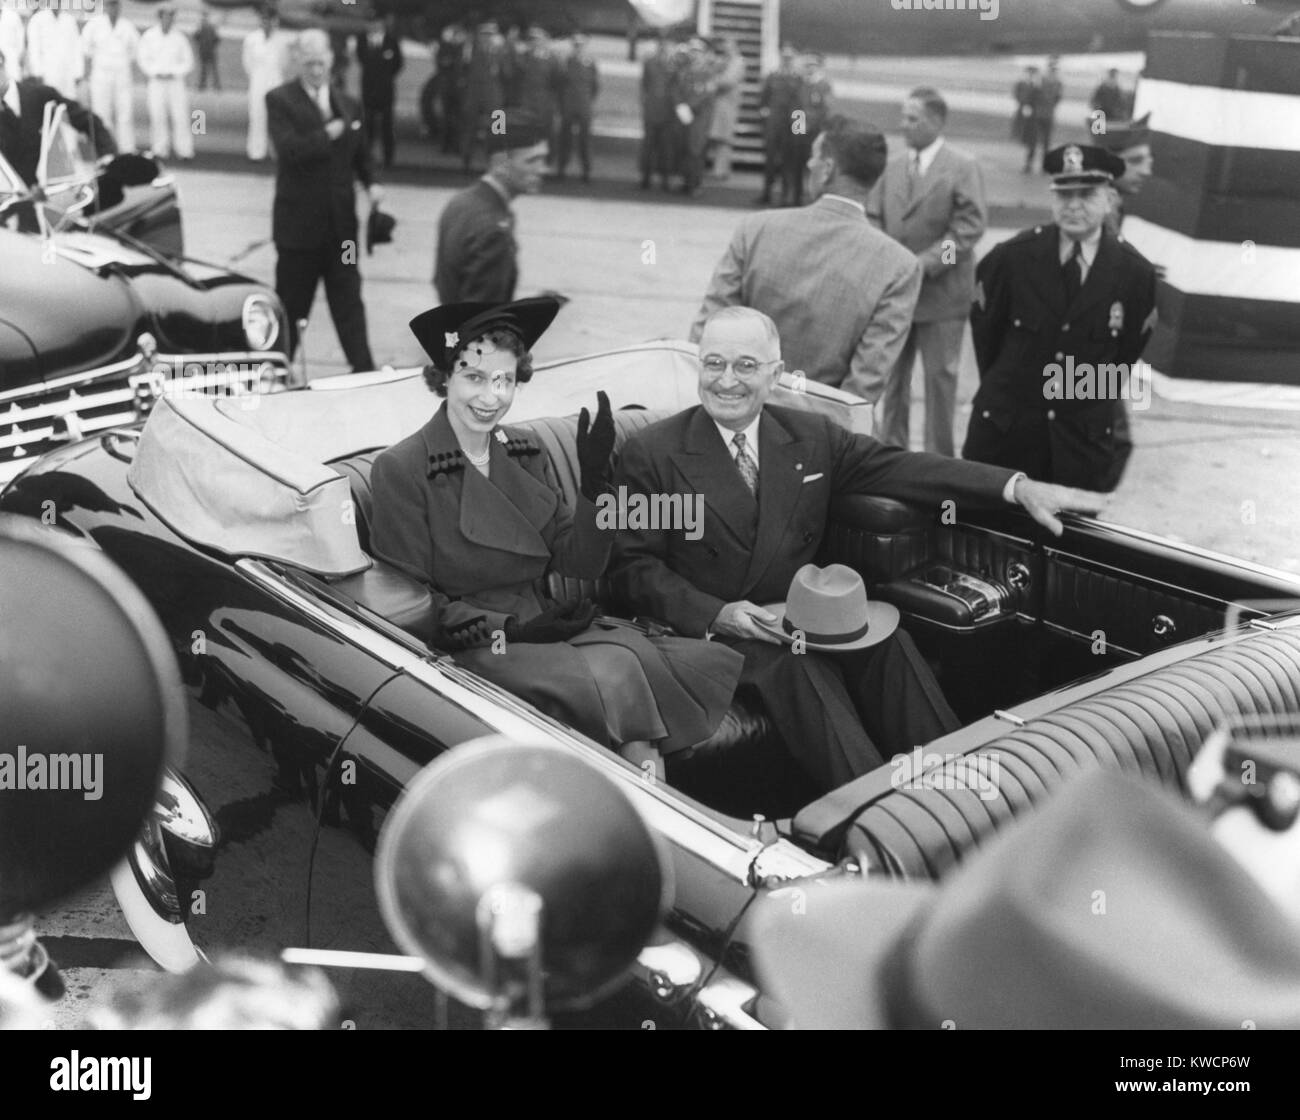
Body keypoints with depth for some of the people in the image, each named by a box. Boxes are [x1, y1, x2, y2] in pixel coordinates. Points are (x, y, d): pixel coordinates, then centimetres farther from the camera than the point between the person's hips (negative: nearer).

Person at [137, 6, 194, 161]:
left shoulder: (179, 38, 5)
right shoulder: (148, 37, 3)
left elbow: (188, 62, 7)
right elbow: (144, 61, 4)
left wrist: (173, 73, -6)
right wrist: (156, 74, -11)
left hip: (176, 82, 0)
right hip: (156, 83, 0)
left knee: (180, 115, -9)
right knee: (158, 116, -6)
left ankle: (184, 150, -8)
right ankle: (160, 150, -2)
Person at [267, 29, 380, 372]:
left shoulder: (348, 105, 11)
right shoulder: (280, 100, -5)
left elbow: (360, 156, 18)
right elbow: (289, 150, -19)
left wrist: (371, 183, -1)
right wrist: (329, 133, -18)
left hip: (341, 224, 4)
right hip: (299, 224, -3)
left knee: (348, 300, 4)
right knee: (292, 303, 7)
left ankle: (364, 369, 5)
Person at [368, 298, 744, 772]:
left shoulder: (525, 455, 12)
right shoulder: (401, 469, -6)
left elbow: (580, 565, 6)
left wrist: (596, 480, -9)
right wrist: (509, 629, -16)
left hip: (542, 621, 6)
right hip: (472, 644, -5)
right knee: (613, 675, -29)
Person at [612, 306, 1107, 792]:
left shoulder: (812, 436, 12)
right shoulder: (651, 453, 0)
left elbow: (902, 467, 5)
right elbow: (633, 567, -3)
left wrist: (1019, 487, -7)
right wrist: (716, 614, -20)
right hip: (712, 630, -4)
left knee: (888, 643, -23)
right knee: (795, 666, -32)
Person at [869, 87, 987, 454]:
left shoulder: (963, 166, -6)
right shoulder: (893, 165, 7)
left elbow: (970, 225, -12)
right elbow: (874, 217, 11)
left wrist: (926, 262, -19)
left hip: (940, 291, -4)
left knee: (940, 376, 4)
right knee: (892, 374, 12)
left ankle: (939, 456, 14)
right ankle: (890, 448, 25)